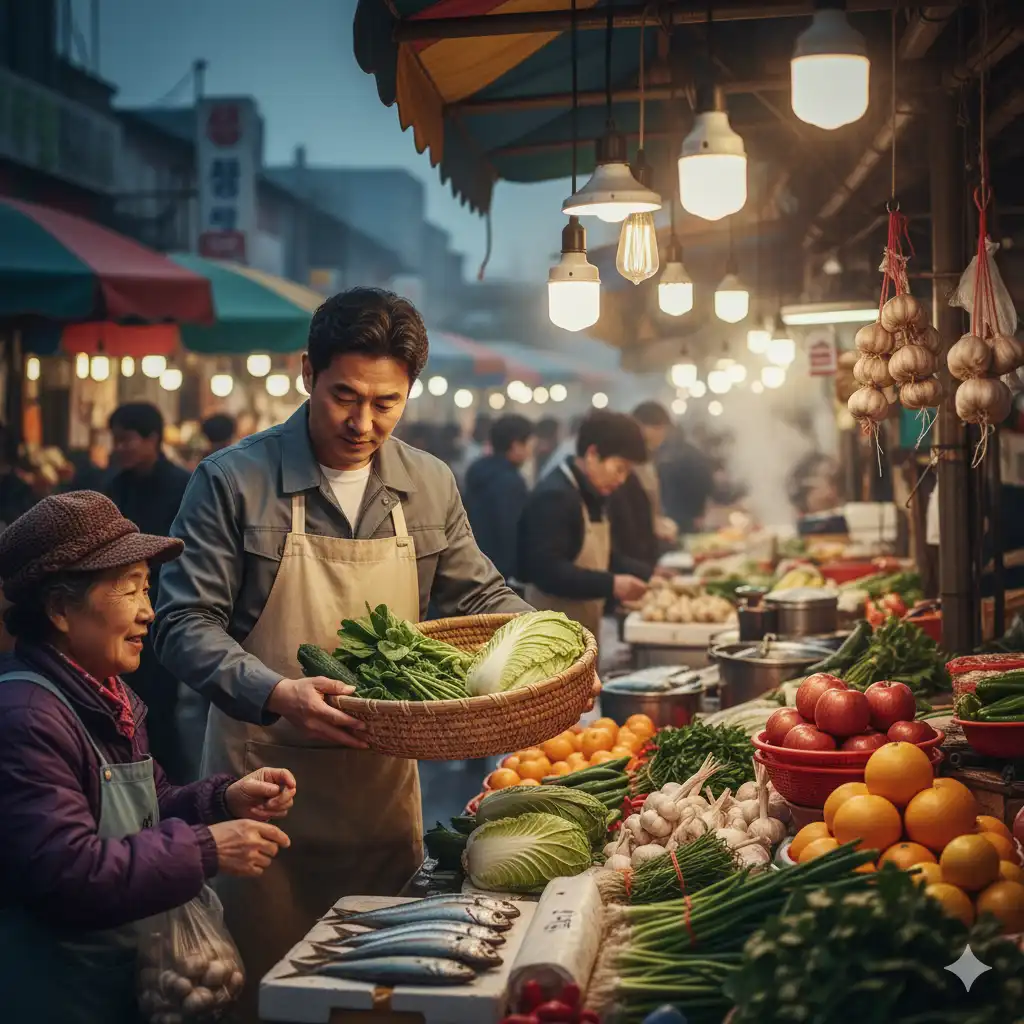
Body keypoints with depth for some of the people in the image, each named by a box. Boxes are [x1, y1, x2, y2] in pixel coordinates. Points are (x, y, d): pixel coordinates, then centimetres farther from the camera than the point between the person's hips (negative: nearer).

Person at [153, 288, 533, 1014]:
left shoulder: (432, 485, 4)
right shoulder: (234, 482, -10)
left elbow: (481, 598, 13)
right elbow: (187, 623, -13)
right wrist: (277, 693, -29)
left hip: (386, 783, 4)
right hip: (265, 777, -3)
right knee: (266, 982, 9)